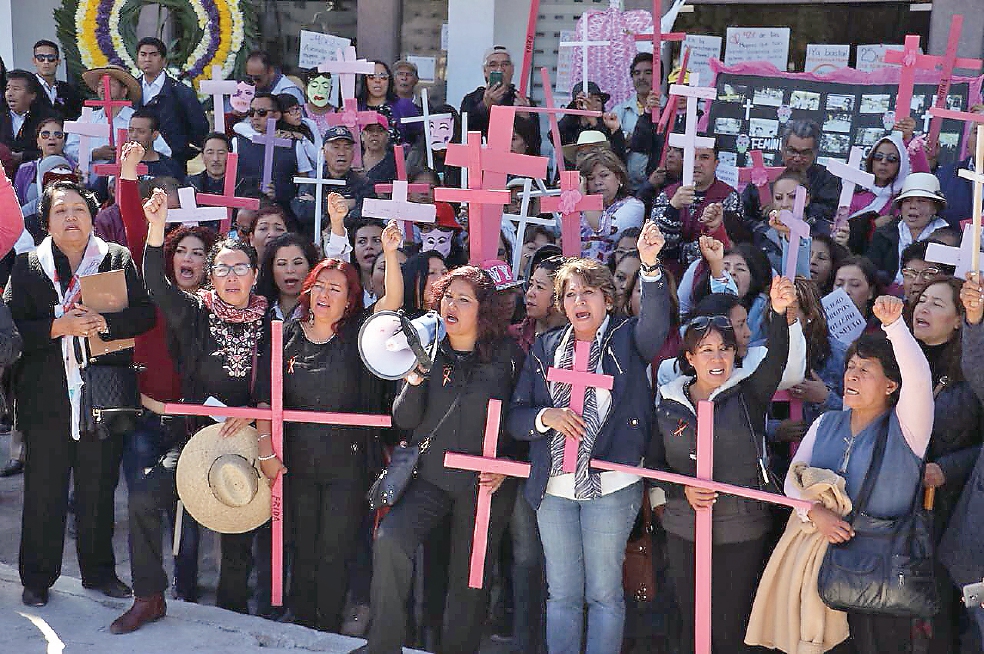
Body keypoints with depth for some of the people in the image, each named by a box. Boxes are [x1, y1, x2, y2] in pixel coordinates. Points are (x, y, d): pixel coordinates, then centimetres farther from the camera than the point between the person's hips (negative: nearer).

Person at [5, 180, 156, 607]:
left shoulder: (119, 259, 4)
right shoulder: (26, 266, 3)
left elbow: (144, 313, -2)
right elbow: (12, 326, -5)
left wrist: (104, 323, -18)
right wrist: (60, 327, -18)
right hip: (46, 398, -1)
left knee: (99, 489, 11)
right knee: (43, 492, 6)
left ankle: (99, 572, 25)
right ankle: (37, 578, 19)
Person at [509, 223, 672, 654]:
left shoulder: (626, 340, 2)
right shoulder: (546, 348, 11)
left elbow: (656, 323, -22)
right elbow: (515, 417, 10)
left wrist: (650, 265, -37)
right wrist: (547, 416, -12)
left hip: (610, 485, -3)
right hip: (554, 486, 3)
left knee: (604, 592, 3)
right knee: (562, 593, 10)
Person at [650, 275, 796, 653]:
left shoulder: (748, 394, -4)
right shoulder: (669, 403, 3)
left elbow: (776, 360, -22)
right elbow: (654, 463, 7)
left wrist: (779, 313, -39)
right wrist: (683, 490, -12)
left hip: (741, 532, -2)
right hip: (683, 531, 3)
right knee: (692, 622, 14)